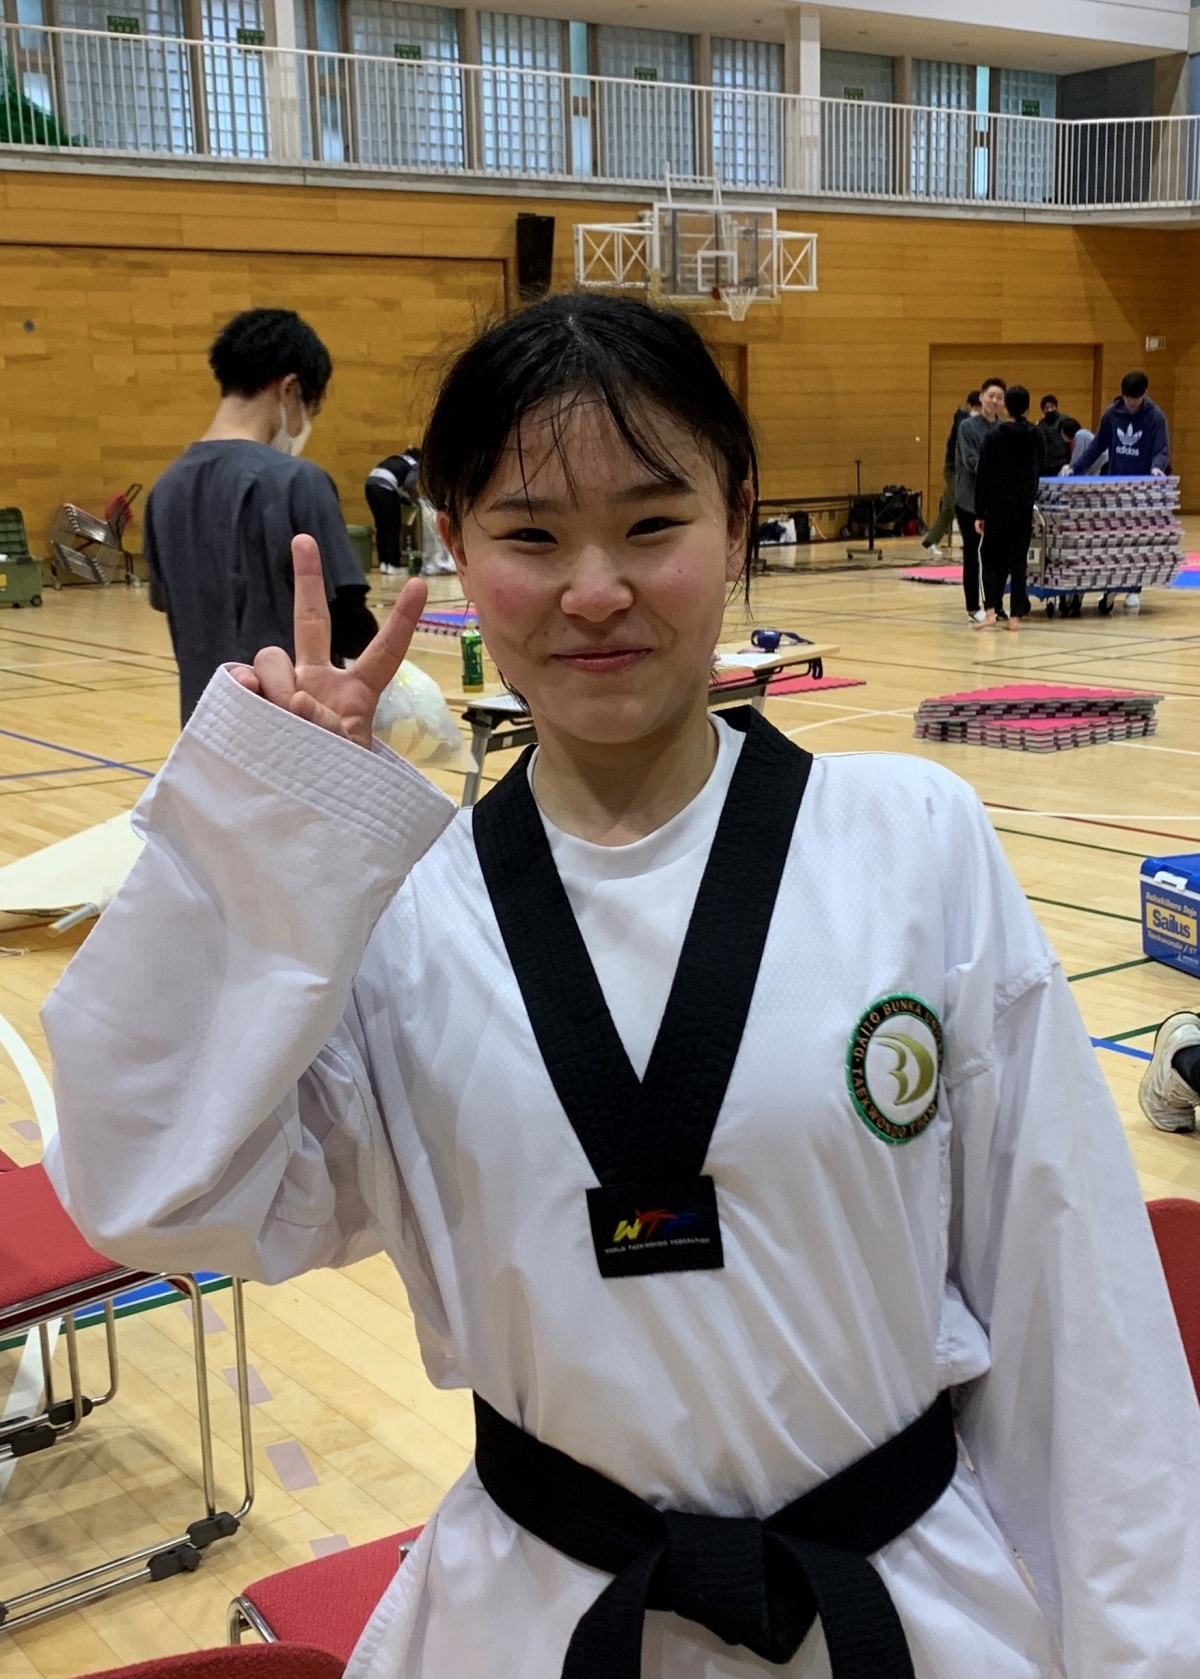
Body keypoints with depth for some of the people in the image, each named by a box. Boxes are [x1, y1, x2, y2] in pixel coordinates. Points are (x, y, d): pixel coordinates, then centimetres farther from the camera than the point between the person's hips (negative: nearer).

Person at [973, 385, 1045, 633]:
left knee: (990, 558, 7)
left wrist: (980, 513, -3)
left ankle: (991, 610, -10)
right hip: (1025, 508, 2)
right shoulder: (1037, 436, 0)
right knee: (1018, 561, 6)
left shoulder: (994, 435, -8)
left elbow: (983, 476, -7)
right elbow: (1041, 470, 11)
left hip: (998, 507, -2)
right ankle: (1015, 615, 3)